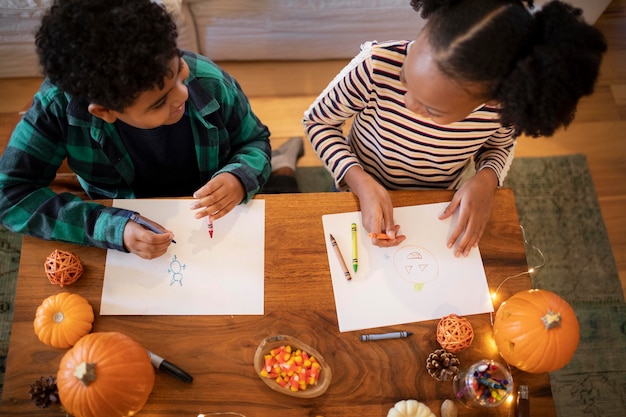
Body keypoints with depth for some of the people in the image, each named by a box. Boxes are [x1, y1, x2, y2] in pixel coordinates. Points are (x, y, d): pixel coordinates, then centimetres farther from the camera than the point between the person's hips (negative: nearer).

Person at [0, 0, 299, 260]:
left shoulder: (210, 83, -21)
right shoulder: (61, 103, -25)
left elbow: (255, 142, -5)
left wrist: (240, 179, -28)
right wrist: (112, 228, -34)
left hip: (211, 229, 0)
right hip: (123, 231, 1)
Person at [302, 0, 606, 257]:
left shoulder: (504, 104, -31)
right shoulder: (376, 67, -39)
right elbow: (318, 120, -20)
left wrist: (487, 179, -26)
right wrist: (361, 182, -33)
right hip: (367, 199, -1)